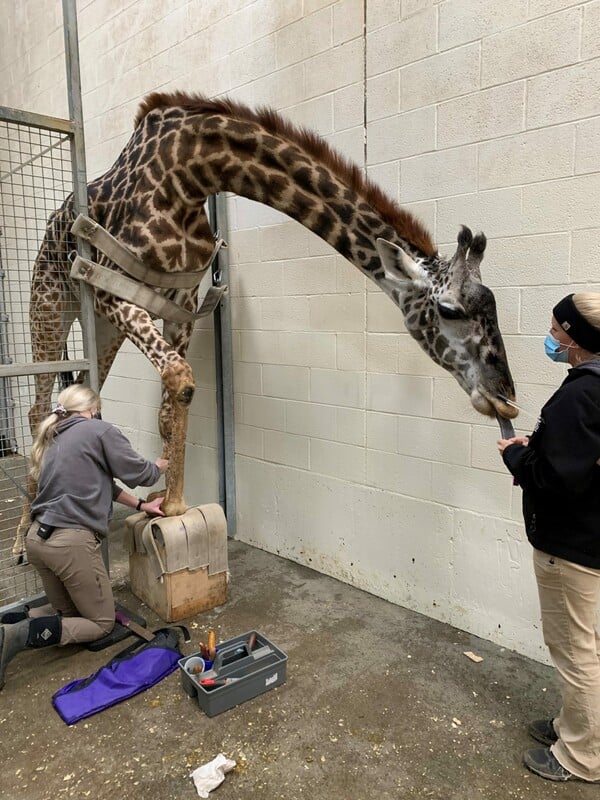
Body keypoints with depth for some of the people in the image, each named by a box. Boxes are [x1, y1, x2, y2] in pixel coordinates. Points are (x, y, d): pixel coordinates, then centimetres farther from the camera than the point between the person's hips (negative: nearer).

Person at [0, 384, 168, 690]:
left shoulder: (54, 439, 19)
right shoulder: (99, 431, -6)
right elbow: (140, 474, -2)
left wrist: (141, 505, 27)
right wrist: (159, 466, 20)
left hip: (37, 538, 9)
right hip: (71, 542, -8)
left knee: (67, 611, 27)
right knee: (101, 622, 9)